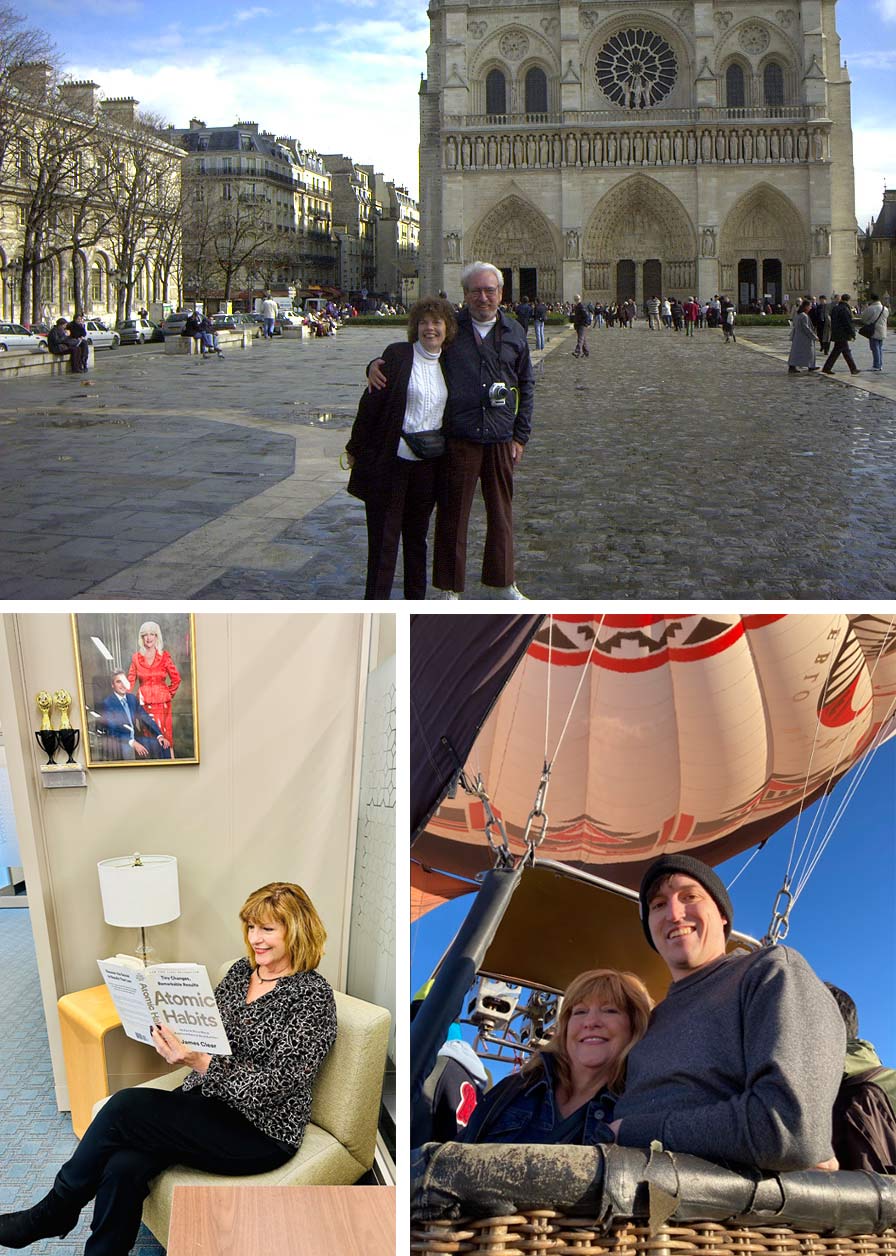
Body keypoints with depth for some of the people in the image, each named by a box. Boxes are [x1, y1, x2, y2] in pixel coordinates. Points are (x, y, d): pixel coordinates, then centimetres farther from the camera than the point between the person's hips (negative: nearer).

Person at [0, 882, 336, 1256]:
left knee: (125, 1107, -21)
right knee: (124, 1166, -23)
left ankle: (54, 1213, 1)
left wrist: (201, 1063, -32)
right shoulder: (243, 970, 9)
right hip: (205, 1099, 7)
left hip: (262, 1133, -6)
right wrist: (172, 1035, -10)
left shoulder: (313, 994, -14)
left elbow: (273, 1088, -20)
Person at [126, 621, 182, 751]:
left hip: (162, 702, -1)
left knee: (164, 735, -4)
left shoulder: (164, 656, 1)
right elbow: (131, 680, 7)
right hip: (144, 702, 1)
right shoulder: (136, 658, 6)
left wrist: (169, 695, 5)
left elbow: (176, 679, 8)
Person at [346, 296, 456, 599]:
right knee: (383, 537, 1)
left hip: (428, 461, 5)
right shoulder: (397, 355, -7)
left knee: (417, 534, 14)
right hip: (391, 458, -4)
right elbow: (371, 402, -5)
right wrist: (356, 448, -4)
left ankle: (416, 601, 25)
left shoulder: (447, 363, 8)